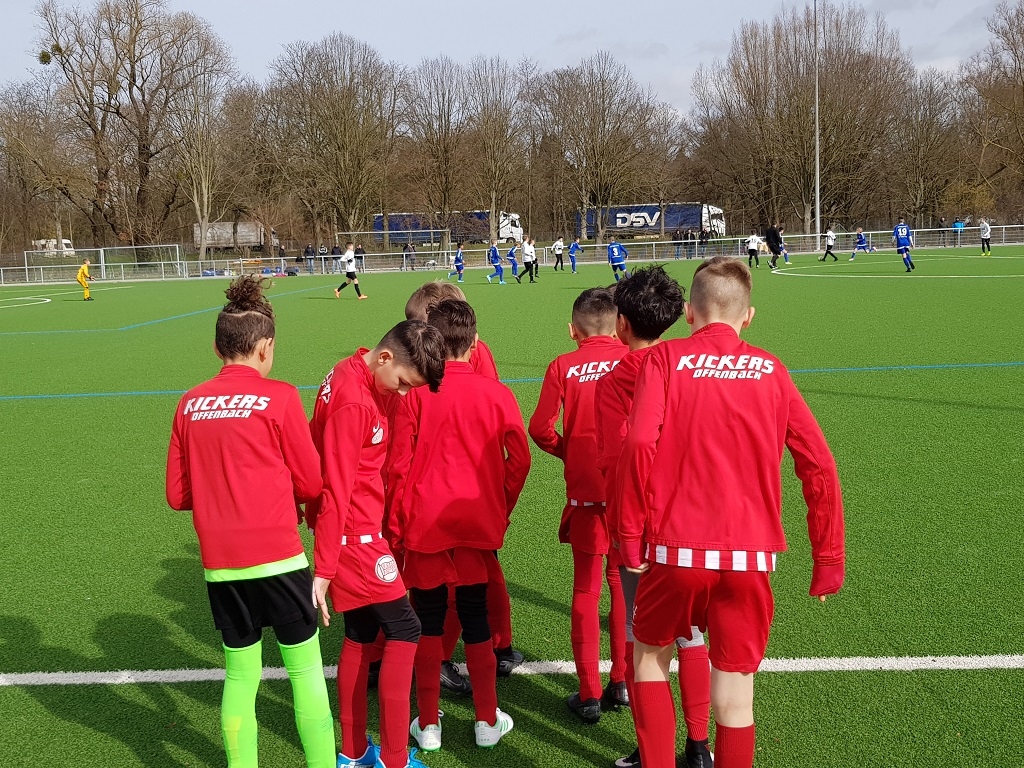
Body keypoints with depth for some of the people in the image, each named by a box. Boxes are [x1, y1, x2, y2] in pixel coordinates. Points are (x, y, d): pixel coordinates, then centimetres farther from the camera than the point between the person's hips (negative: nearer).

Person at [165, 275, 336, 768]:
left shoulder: (190, 404, 3)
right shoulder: (278, 397, -8)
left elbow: (177, 494, 8)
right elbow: (311, 483, -4)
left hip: (219, 563, 4)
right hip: (277, 556, -4)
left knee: (240, 676, 16)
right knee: (306, 668, 9)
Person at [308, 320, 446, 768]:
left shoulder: (358, 377, 7)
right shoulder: (353, 401, -22)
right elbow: (336, 490, -22)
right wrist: (323, 569, -19)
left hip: (359, 532, 10)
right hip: (355, 535, -10)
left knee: (360, 637, 16)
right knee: (404, 630, -4)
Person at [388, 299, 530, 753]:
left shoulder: (414, 394, -9)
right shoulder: (496, 393, -4)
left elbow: (399, 465, -8)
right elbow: (519, 459, -4)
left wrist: (395, 528, 3)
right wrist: (501, 511, 11)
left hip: (424, 527, -1)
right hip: (478, 527, 2)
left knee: (428, 624, 11)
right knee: (476, 621, 14)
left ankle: (428, 724, 20)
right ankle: (488, 721, 22)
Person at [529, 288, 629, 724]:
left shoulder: (563, 367, -3)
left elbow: (540, 429, -6)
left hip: (585, 492, -1)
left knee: (586, 588, 10)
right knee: (624, 582, 16)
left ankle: (589, 695, 13)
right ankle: (622, 683, 21)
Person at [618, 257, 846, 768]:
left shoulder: (665, 359, 0)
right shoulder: (770, 370, 7)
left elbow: (639, 444, -15)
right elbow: (818, 466, 3)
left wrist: (630, 534, -6)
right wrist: (828, 560, 10)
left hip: (676, 552, -1)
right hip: (751, 558, 1)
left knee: (649, 655, 23)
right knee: (734, 699, 10)